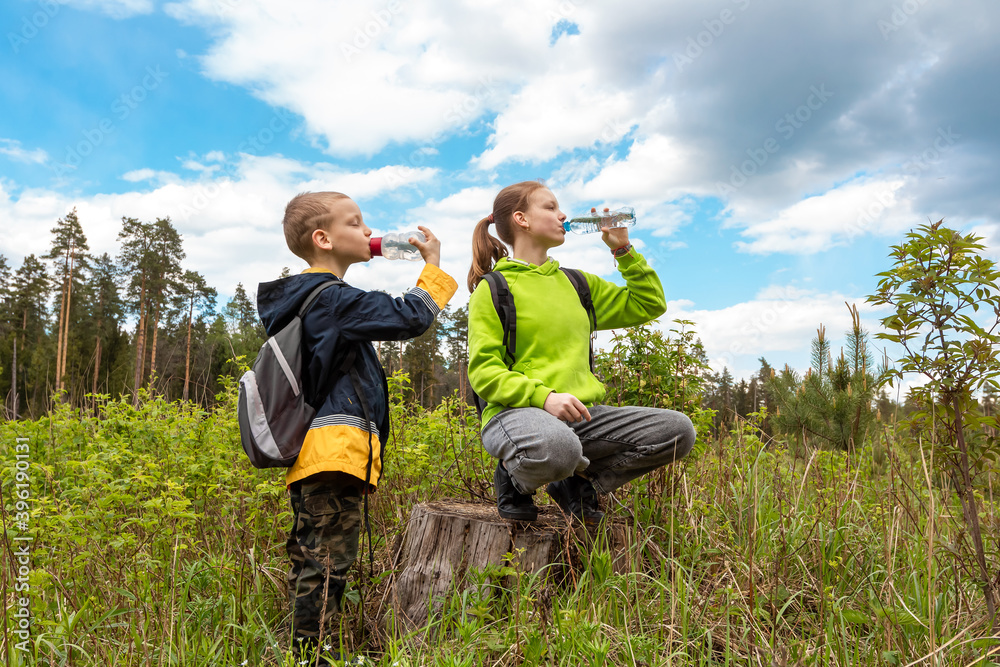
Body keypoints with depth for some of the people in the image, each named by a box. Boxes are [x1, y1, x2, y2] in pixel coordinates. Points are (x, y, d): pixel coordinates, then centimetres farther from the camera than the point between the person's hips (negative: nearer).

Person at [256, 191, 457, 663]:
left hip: (310, 452, 11)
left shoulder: (300, 301, 20)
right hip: (334, 449, -10)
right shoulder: (334, 299, -12)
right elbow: (409, 318, -13)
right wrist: (433, 265, -1)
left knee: (308, 556, 14)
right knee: (327, 559, -5)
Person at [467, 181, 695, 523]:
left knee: (678, 430, -11)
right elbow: (482, 371, -8)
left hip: (582, 414, 6)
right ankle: (515, 477, -4)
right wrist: (544, 396, -22)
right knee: (556, 447, -42)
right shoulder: (492, 289, 1)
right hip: (518, 411, -6)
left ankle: (579, 482, 3)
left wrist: (624, 250, 14)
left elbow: (648, 306, 24)